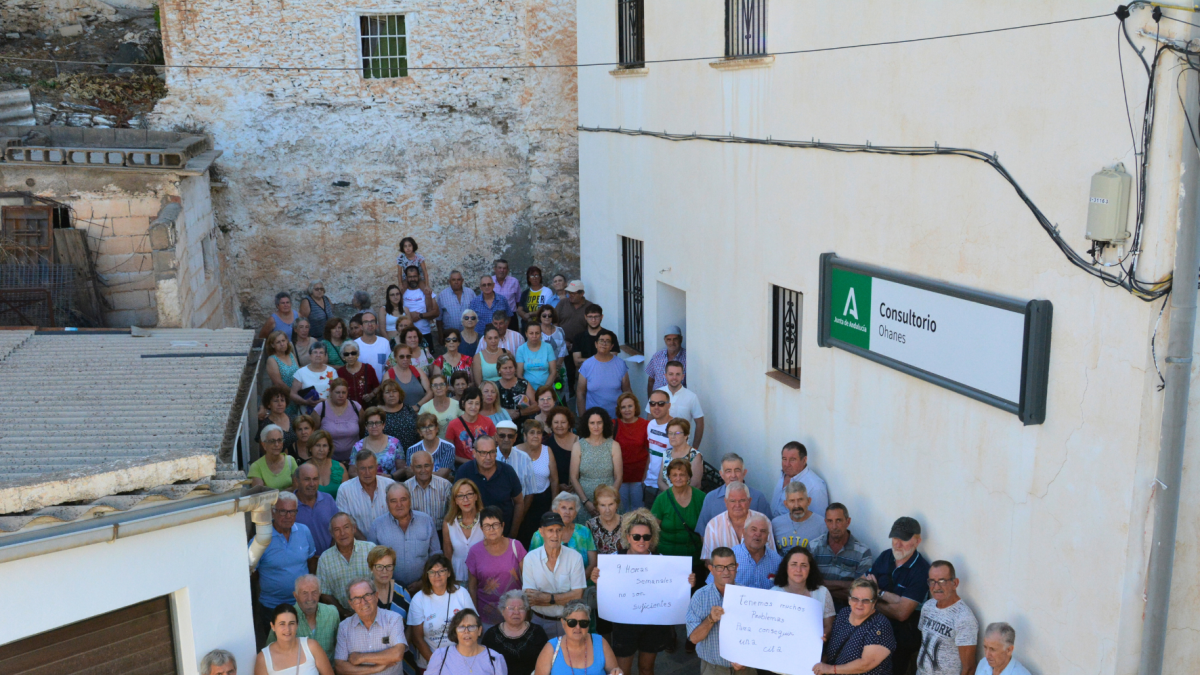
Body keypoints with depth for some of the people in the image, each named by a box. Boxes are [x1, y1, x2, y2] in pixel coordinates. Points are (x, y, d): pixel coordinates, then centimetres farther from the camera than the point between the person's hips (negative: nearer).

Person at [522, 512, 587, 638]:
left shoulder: (575, 557, -7)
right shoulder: (530, 558, -7)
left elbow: (578, 596, -11)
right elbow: (529, 598, -12)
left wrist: (546, 598, -18)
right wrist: (565, 598, -15)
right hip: (541, 622, 0)